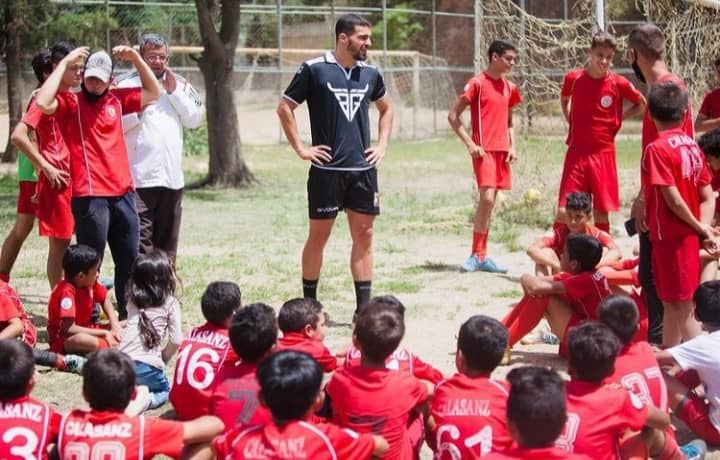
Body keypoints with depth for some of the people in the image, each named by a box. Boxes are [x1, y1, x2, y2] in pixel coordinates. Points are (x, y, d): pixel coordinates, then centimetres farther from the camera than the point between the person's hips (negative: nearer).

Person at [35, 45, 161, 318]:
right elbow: (43, 103, -22)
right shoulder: (70, 102, -2)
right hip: (90, 197, -6)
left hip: (123, 194, 6)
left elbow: (153, 93, 24)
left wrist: (135, 58, 12)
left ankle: (129, 316, 24)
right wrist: (65, 63, -15)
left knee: (129, 261, 13)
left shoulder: (117, 100, 13)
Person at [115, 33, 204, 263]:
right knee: (139, 244, -11)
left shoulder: (179, 84, 14)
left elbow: (195, 119, 5)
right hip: (138, 178, -5)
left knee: (167, 245, 13)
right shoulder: (125, 84, -2)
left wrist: (174, 92, -1)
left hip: (172, 177, 6)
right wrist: (138, 111, -18)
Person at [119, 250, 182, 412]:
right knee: (163, 391, 24)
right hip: (148, 366, -4)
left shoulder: (132, 299, 16)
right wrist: (163, 358, 16)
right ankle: (143, 401, -8)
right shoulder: (171, 303, 4)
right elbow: (176, 341, 0)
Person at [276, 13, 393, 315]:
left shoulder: (370, 74, 8)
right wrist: (301, 149, -5)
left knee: (364, 235, 4)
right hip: (327, 169, -4)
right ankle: (308, 305, 14)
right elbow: (284, 108, -2)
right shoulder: (314, 70, -7)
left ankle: (363, 307, 8)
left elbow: (386, 109, 25)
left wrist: (382, 145, 12)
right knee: (318, 236, 3)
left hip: (363, 168, 5)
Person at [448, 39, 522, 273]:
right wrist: (470, 144, -12)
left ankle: (482, 256, 13)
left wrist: (512, 146, 9)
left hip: (502, 150, 7)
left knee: (489, 202, 8)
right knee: (487, 198, -16)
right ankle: (477, 255, -9)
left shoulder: (509, 87, 14)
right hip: (484, 150, -7)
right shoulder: (477, 83, -6)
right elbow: (453, 115, -6)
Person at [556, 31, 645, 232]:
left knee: (601, 213, 4)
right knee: (564, 212, -5)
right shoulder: (573, 78, -2)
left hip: (603, 153, -1)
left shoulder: (619, 84, -6)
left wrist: (617, 119, 2)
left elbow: (642, 105, 10)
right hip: (576, 152, 1)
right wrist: (572, 123, 8)